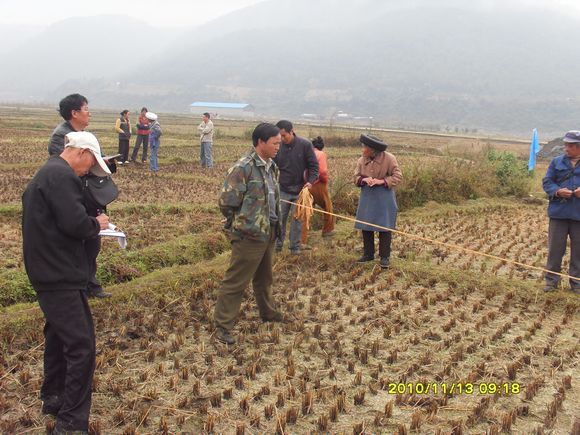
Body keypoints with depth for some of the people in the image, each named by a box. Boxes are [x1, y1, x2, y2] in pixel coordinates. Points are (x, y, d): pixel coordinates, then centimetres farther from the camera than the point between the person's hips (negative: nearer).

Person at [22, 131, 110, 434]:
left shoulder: (45, 174, 16)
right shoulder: (62, 176, -17)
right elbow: (75, 223, -25)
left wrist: (90, 227, 9)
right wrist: (97, 224, -5)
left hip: (48, 271, 11)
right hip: (60, 275, -11)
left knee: (59, 335, 23)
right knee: (81, 344, -9)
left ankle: (53, 399, 38)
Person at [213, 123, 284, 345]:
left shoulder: (271, 167, 8)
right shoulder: (243, 168, -19)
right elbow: (226, 202, -17)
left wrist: (274, 224, 14)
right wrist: (241, 224, -4)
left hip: (268, 233, 8)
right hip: (249, 236, -8)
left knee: (264, 277, 25)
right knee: (235, 281, -2)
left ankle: (267, 312, 43)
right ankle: (222, 325, 6)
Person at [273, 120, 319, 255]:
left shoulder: (305, 145, -9)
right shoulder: (278, 146, -4)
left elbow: (314, 165, -3)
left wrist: (310, 181, -17)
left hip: (300, 189, -1)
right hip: (282, 189, 1)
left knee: (297, 218, 5)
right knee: (280, 218, 4)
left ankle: (295, 247, 15)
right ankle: (278, 243, 19)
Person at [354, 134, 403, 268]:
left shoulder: (389, 159, -10)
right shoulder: (362, 160, 1)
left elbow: (398, 177, -8)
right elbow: (356, 177, 7)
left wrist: (381, 181, -20)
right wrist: (364, 179, -16)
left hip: (384, 197, -4)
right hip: (367, 197, 4)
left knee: (384, 227, -1)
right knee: (365, 226, 7)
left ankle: (384, 257, 8)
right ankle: (368, 254, 21)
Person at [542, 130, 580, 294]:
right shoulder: (557, 162, 4)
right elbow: (547, 182, 5)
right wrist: (557, 191, -14)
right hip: (559, 213, 0)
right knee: (555, 248, 6)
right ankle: (551, 280, 16)